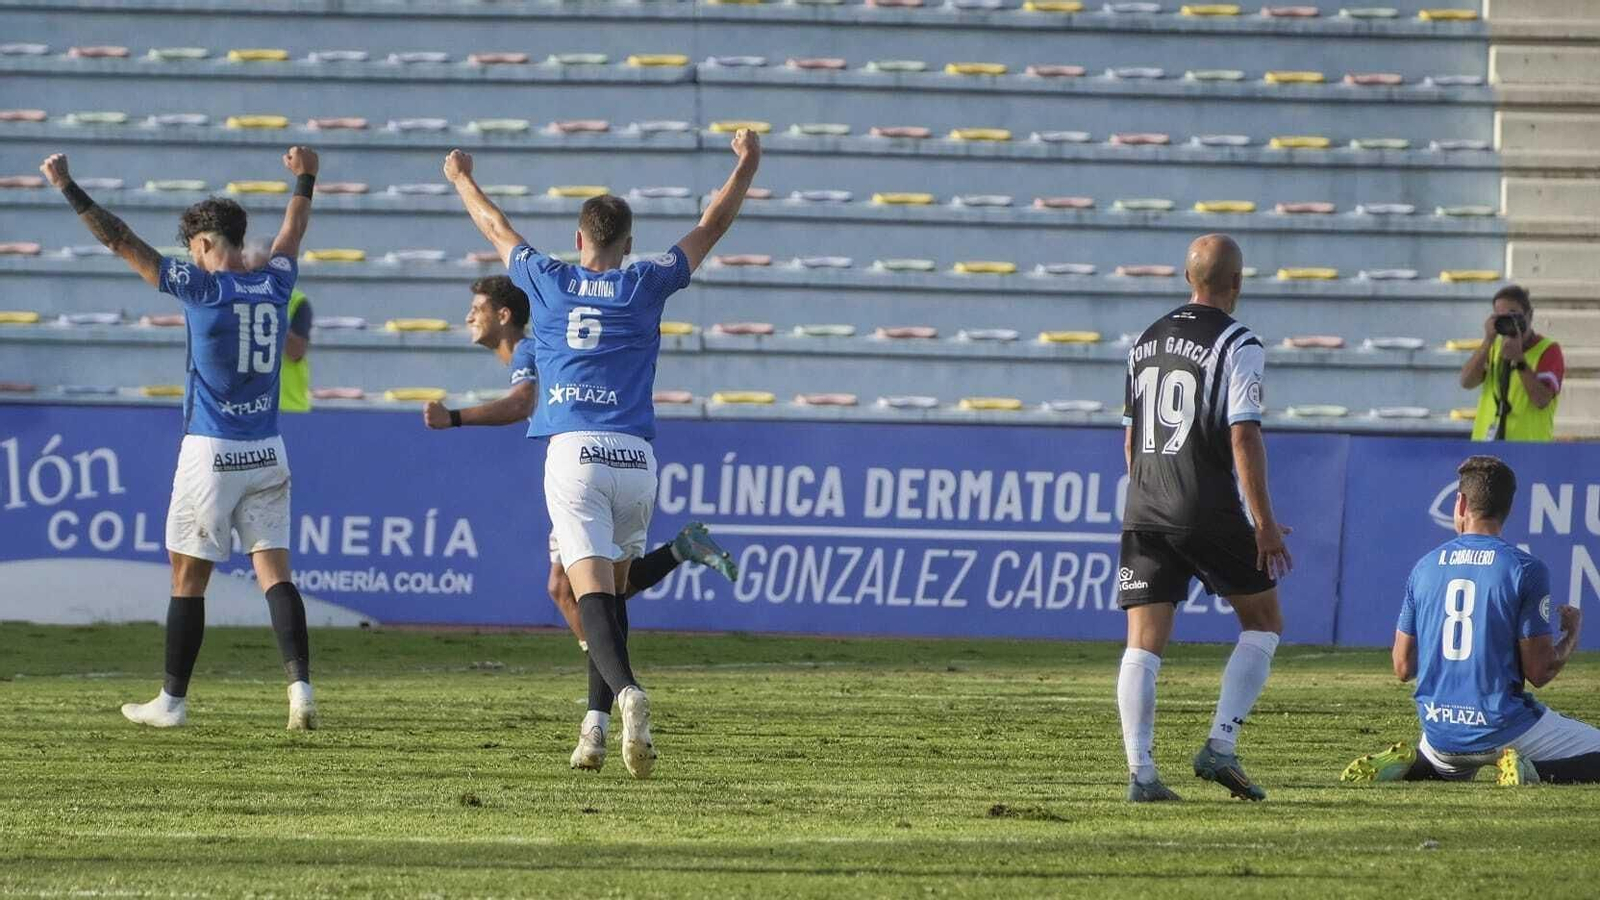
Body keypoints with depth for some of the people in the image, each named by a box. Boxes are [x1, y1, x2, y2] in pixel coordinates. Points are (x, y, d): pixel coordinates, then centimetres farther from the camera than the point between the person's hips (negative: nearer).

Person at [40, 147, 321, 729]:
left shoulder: (200, 287, -10)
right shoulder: (274, 284, 4)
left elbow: (119, 240, -8)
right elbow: (293, 231, 26)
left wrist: (68, 189, -1)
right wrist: (304, 178, 44)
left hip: (210, 456, -4)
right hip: (266, 455, 5)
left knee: (188, 578, 4)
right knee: (275, 575, 1)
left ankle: (172, 700, 10)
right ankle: (300, 685, -14)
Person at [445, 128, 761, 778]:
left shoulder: (547, 281, 9)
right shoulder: (643, 285, 8)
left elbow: (496, 227, 27)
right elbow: (711, 229, 19)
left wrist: (461, 179, 44)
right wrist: (745, 168, 31)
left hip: (571, 454, -1)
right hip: (634, 457, 1)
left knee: (592, 589, -13)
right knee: (616, 584, 17)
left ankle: (625, 689, -38)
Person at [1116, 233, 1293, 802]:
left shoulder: (1147, 341, 14)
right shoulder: (1237, 345, -7)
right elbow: (1243, 437, -14)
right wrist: (1265, 524, -10)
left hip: (1144, 513, 5)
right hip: (1208, 513, -5)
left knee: (1143, 644, 2)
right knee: (1263, 623, 11)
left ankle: (1141, 773, -7)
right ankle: (1220, 747, -1)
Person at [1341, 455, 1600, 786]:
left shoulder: (1424, 567, 4)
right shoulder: (1525, 569, -10)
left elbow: (1403, 668, 8)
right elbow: (1540, 672, -9)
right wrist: (1573, 633, 10)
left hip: (1439, 734, 5)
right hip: (1504, 730, -5)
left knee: (1450, 770, 36)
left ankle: (1396, 768, 3)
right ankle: (1529, 770, -16)